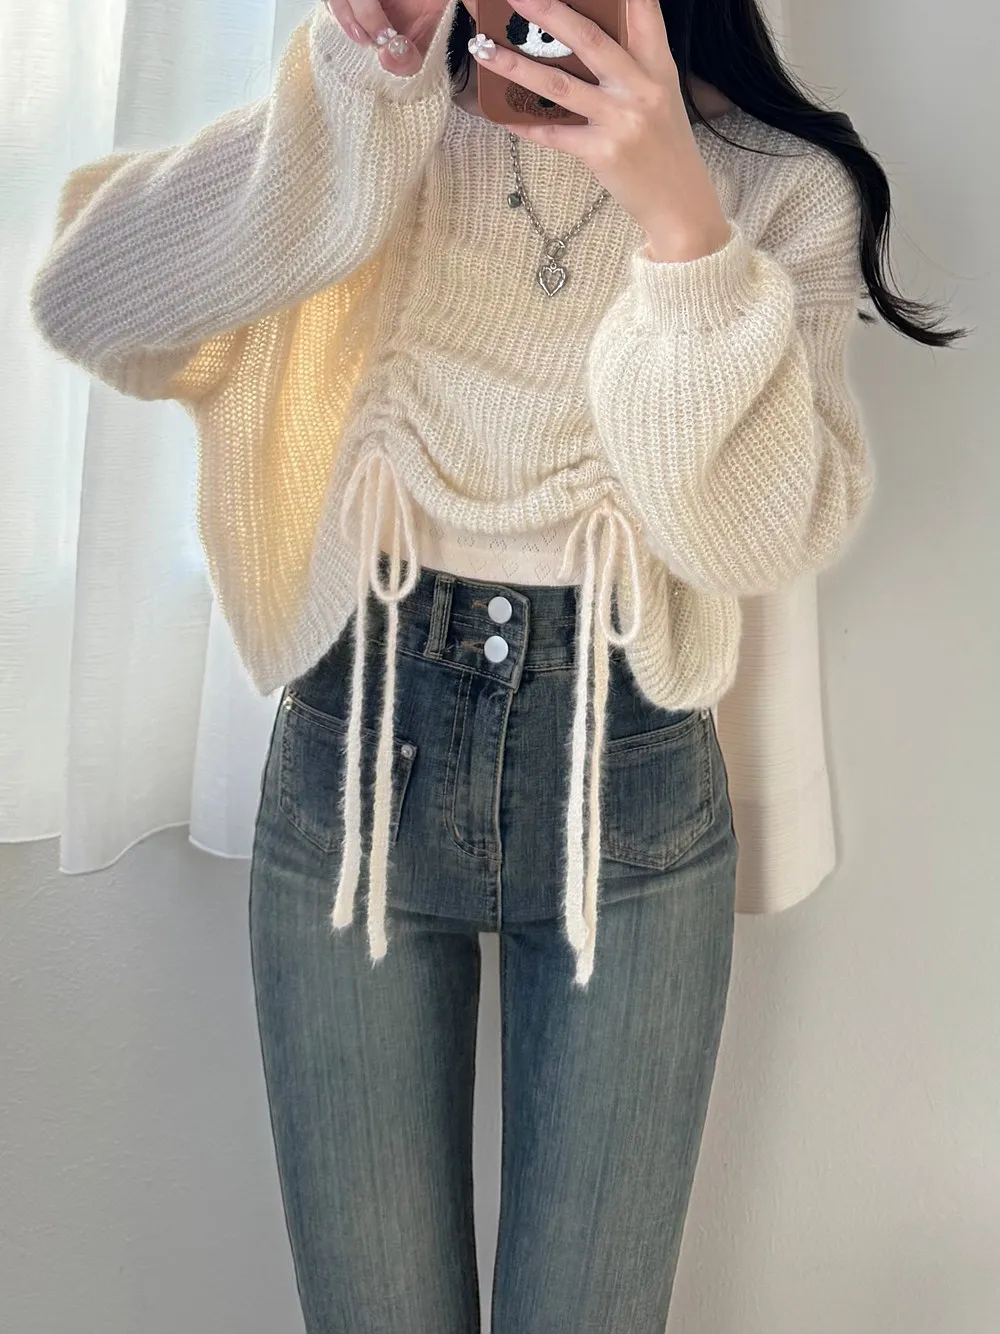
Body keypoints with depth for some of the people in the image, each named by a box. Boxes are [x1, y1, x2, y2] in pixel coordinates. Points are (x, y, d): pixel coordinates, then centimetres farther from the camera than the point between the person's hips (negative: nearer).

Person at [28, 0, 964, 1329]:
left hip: (626, 779, 0)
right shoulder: (368, 123, 2)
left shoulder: (782, 187, 0)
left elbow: (764, 531, -14)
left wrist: (681, 221, -24)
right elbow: (93, 309, -13)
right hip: (353, 756, 1)